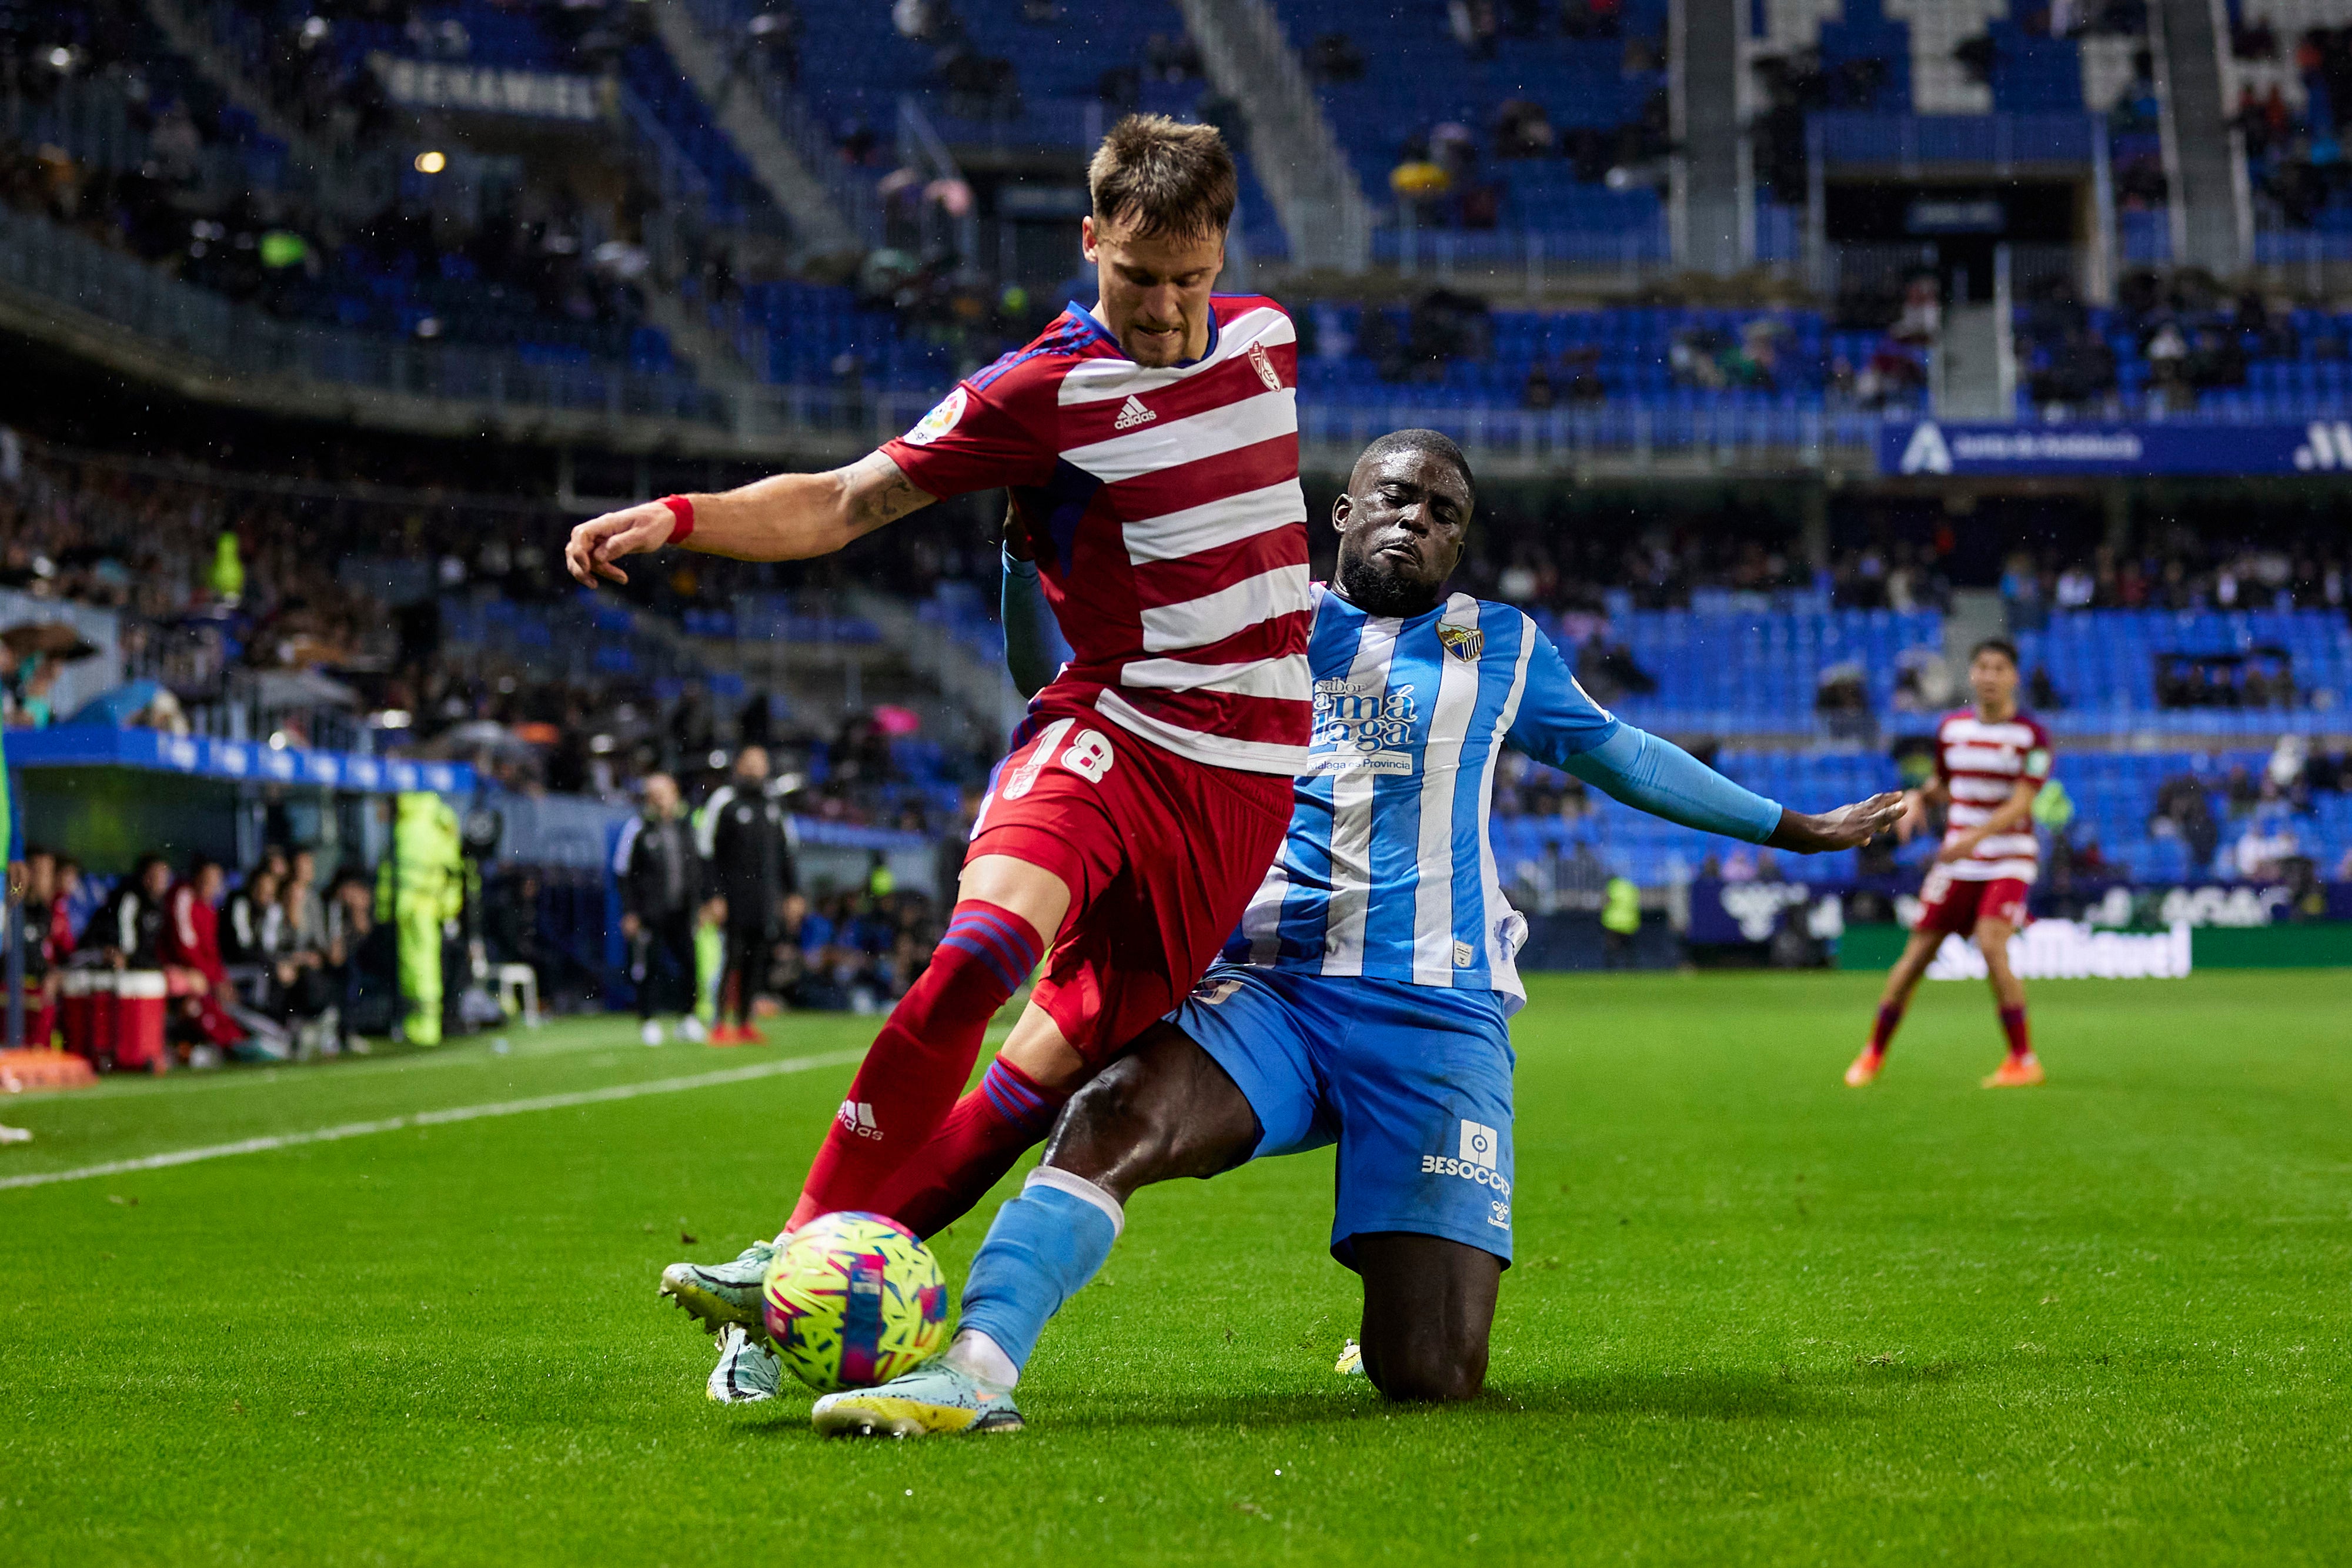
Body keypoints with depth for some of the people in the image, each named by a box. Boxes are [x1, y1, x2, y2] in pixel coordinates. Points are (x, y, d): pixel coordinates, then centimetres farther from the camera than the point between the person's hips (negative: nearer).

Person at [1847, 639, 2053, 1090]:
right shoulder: (1951, 728, 6)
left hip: (2010, 858, -4)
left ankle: (2024, 1060, -13)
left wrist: (1974, 837, -30)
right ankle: (1874, 1054, 17)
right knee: (1917, 954, 1)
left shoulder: (2032, 735, -8)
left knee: (1991, 946, -24)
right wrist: (1918, 797, -1)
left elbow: (2020, 805, -16)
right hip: (1956, 859, 4)